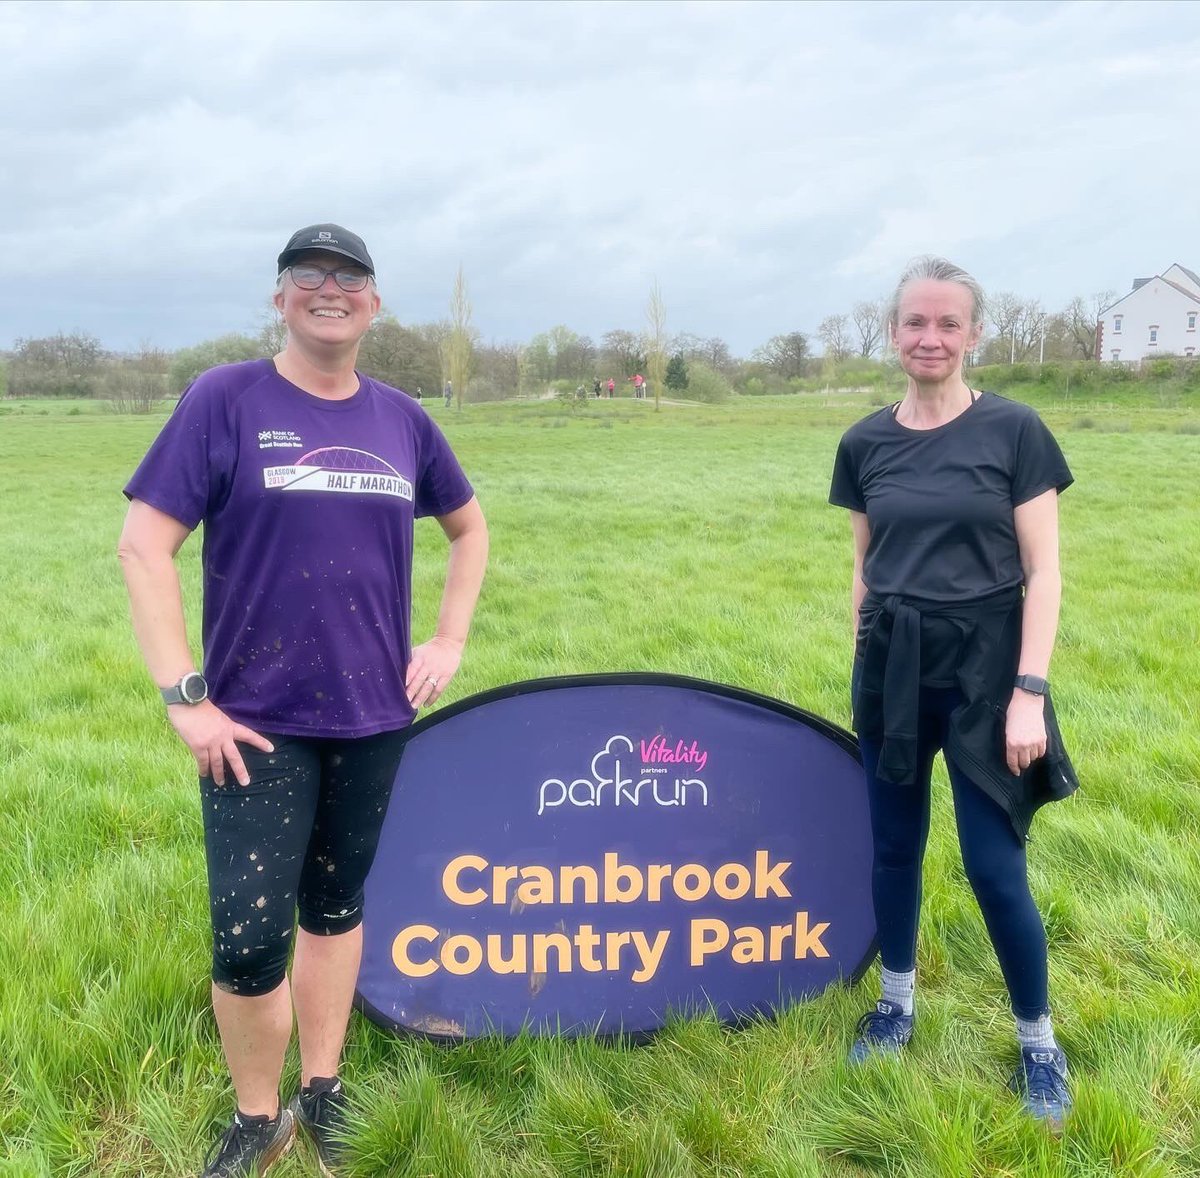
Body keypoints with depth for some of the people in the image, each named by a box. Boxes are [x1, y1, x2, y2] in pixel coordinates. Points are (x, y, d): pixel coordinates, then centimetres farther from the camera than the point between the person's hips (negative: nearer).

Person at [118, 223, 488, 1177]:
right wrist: (185, 695, -15)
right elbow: (144, 545, -10)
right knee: (250, 936, -6)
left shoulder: (401, 419, 6)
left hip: (373, 716, 4)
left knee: (337, 906, 16)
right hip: (257, 722, -3)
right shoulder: (225, 399, -6)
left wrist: (450, 641, 9)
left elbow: (469, 527, 20)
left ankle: (322, 1096, 33)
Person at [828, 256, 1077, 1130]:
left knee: (994, 866, 0)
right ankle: (898, 1002, 35)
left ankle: (1040, 1043, 22)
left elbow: (1043, 571, -8)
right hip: (893, 669, 4)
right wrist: (867, 667, 14)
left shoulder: (1014, 430, -7)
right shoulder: (866, 443, 3)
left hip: (984, 664, -3)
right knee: (894, 847, 13)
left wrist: (1030, 689, -13)